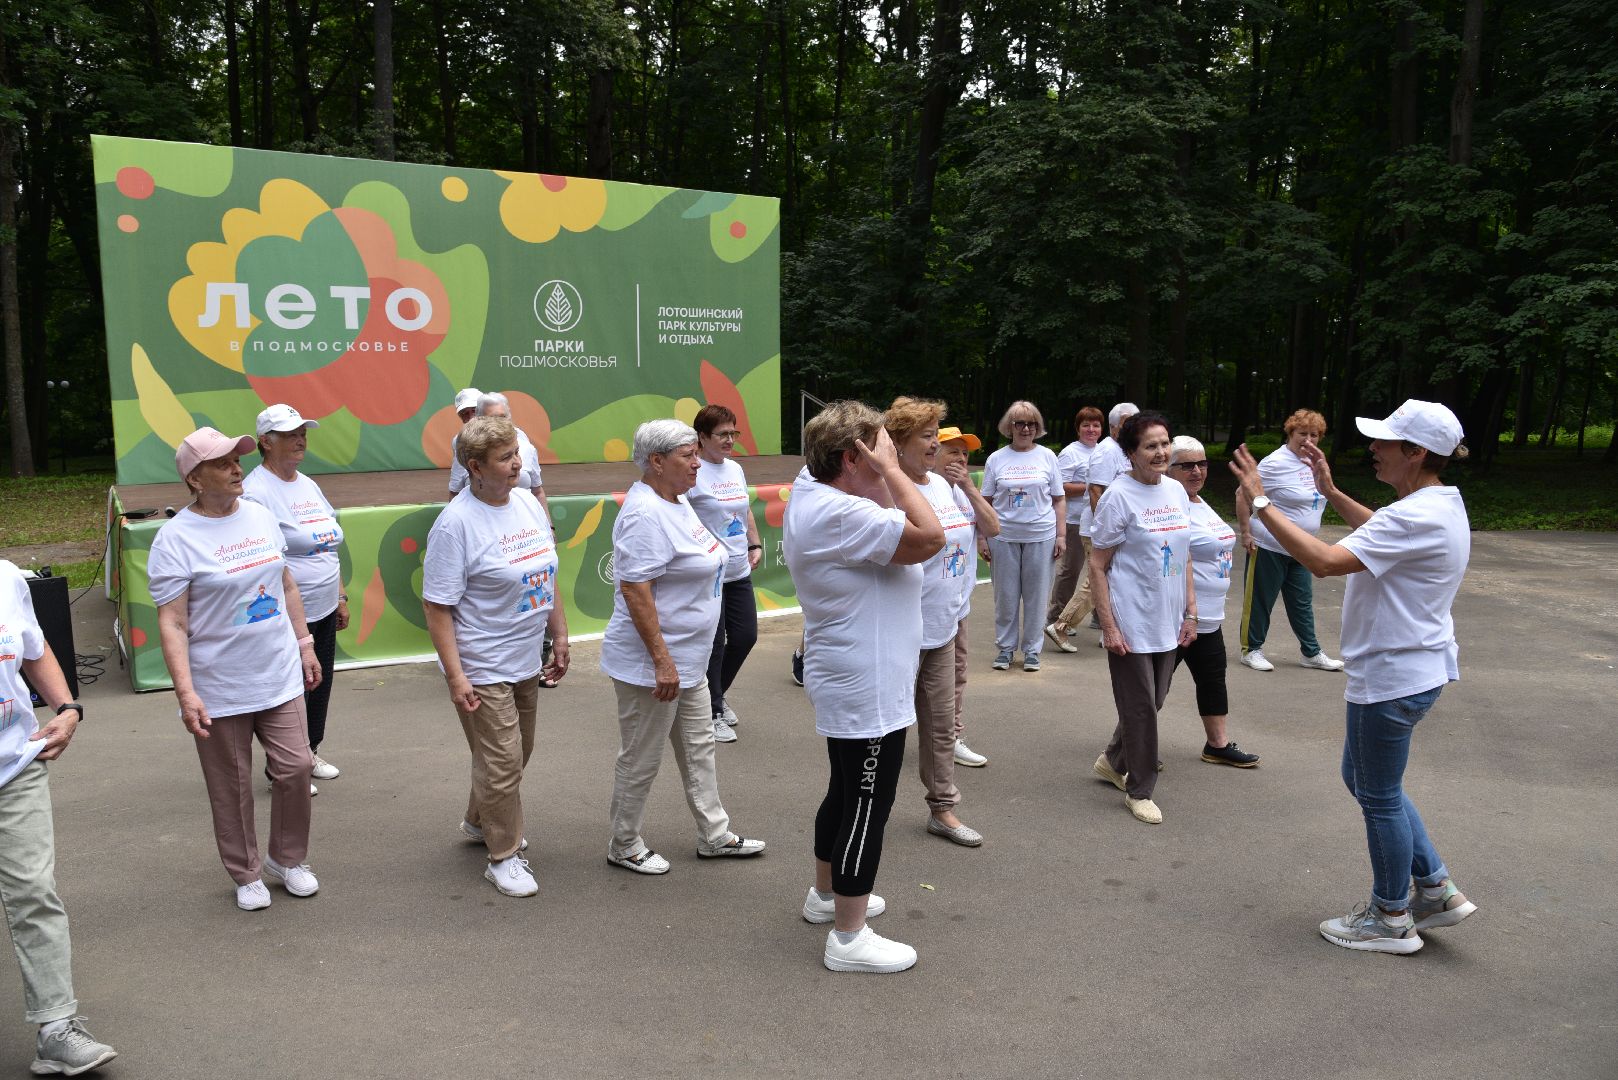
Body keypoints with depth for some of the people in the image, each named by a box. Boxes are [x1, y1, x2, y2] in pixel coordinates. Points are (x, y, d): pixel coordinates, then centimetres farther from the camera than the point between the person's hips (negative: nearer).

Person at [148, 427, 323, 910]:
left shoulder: (261, 516, 4)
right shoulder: (175, 539, -13)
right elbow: (172, 623, -15)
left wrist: (305, 644, 14)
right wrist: (185, 692, -21)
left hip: (280, 677, 4)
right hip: (220, 691, -4)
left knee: (296, 768, 6)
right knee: (231, 789, 9)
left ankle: (288, 859, 28)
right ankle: (247, 875, 28)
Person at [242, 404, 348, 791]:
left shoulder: (308, 486, 13)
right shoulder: (256, 491, -15)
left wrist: (340, 596, 18)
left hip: (324, 612, 8)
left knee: (320, 685, 17)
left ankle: (309, 754, 34)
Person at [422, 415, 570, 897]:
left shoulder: (528, 502, 3)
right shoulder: (456, 523, -19)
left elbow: (547, 576, 13)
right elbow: (436, 607, -18)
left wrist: (559, 636, 13)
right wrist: (455, 676, -20)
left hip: (526, 661, 8)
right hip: (483, 670, -8)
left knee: (516, 753, 21)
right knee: (502, 763, 0)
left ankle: (479, 821, 44)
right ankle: (503, 856, 18)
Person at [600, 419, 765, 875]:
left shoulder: (676, 500, 8)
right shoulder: (645, 514, -23)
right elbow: (634, 589, -28)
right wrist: (662, 660, -27)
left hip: (688, 661, 10)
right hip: (651, 665, -10)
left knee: (699, 747, 19)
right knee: (641, 760, 6)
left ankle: (714, 835, 33)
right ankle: (624, 846, 24)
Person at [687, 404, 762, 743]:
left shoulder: (735, 469, 11)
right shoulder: (693, 474, -14)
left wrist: (755, 545, 13)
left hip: (739, 572, 8)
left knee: (745, 636, 13)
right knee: (714, 644, 2)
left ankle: (717, 693, 36)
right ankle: (714, 712, 18)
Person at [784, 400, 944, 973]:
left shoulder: (813, 492, 6)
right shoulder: (837, 514, -26)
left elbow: (895, 522, 14)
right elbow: (929, 536, -30)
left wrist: (883, 476, 1)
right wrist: (889, 470, -22)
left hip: (848, 683, 11)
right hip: (867, 690, -11)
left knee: (846, 791, 24)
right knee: (867, 805, 0)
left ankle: (826, 893, 41)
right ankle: (848, 937, 11)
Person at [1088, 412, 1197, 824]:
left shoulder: (1176, 492, 6)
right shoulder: (1118, 497, -13)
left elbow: (1184, 557, 14)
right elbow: (1097, 565, -12)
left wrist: (1190, 612, 9)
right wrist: (1109, 626, -15)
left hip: (1168, 625, 7)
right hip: (1131, 627, -6)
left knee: (1152, 703, 17)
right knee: (1140, 708, 3)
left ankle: (1113, 761, 38)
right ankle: (1140, 790, 19)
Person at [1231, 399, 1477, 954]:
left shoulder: (1417, 517, -26)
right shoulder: (1439, 503, 6)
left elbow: (1323, 561, -33)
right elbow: (1381, 533, 26)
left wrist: (1261, 502, -27)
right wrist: (1331, 492, 19)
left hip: (1393, 678, -10)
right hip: (1410, 669, 10)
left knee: (1380, 796, 7)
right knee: (1364, 779, 23)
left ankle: (1391, 920, 25)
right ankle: (1436, 889, 30)